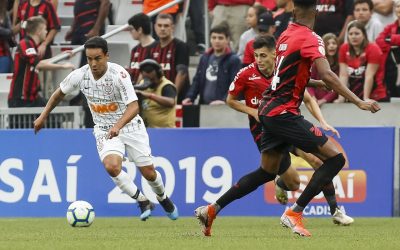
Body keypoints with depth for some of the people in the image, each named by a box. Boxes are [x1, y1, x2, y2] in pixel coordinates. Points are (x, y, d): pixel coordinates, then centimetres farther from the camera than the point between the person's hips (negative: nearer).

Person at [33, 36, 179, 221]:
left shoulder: (119, 74, -25)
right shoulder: (80, 75, -13)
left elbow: (134, 106, -34)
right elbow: (60, 93, 8)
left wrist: (118, 126, -49)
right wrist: (43, 116, 10)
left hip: (130, 127, -2)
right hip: (104, 131, 2)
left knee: (148, 173, 3)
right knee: (112, 166, -27)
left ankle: (162, 198, 39)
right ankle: (143, 202, -6)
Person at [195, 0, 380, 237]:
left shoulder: (286, 35, 10)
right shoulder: (310, 39, -15)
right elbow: (327, 75, -27)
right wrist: (358, 102, -30)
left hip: (269, 110, 9)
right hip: (283, 113, -9)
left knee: (267, 172, 22)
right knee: (335, 158, -10)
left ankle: (212, 210, 25)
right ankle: (294, 213, -11)